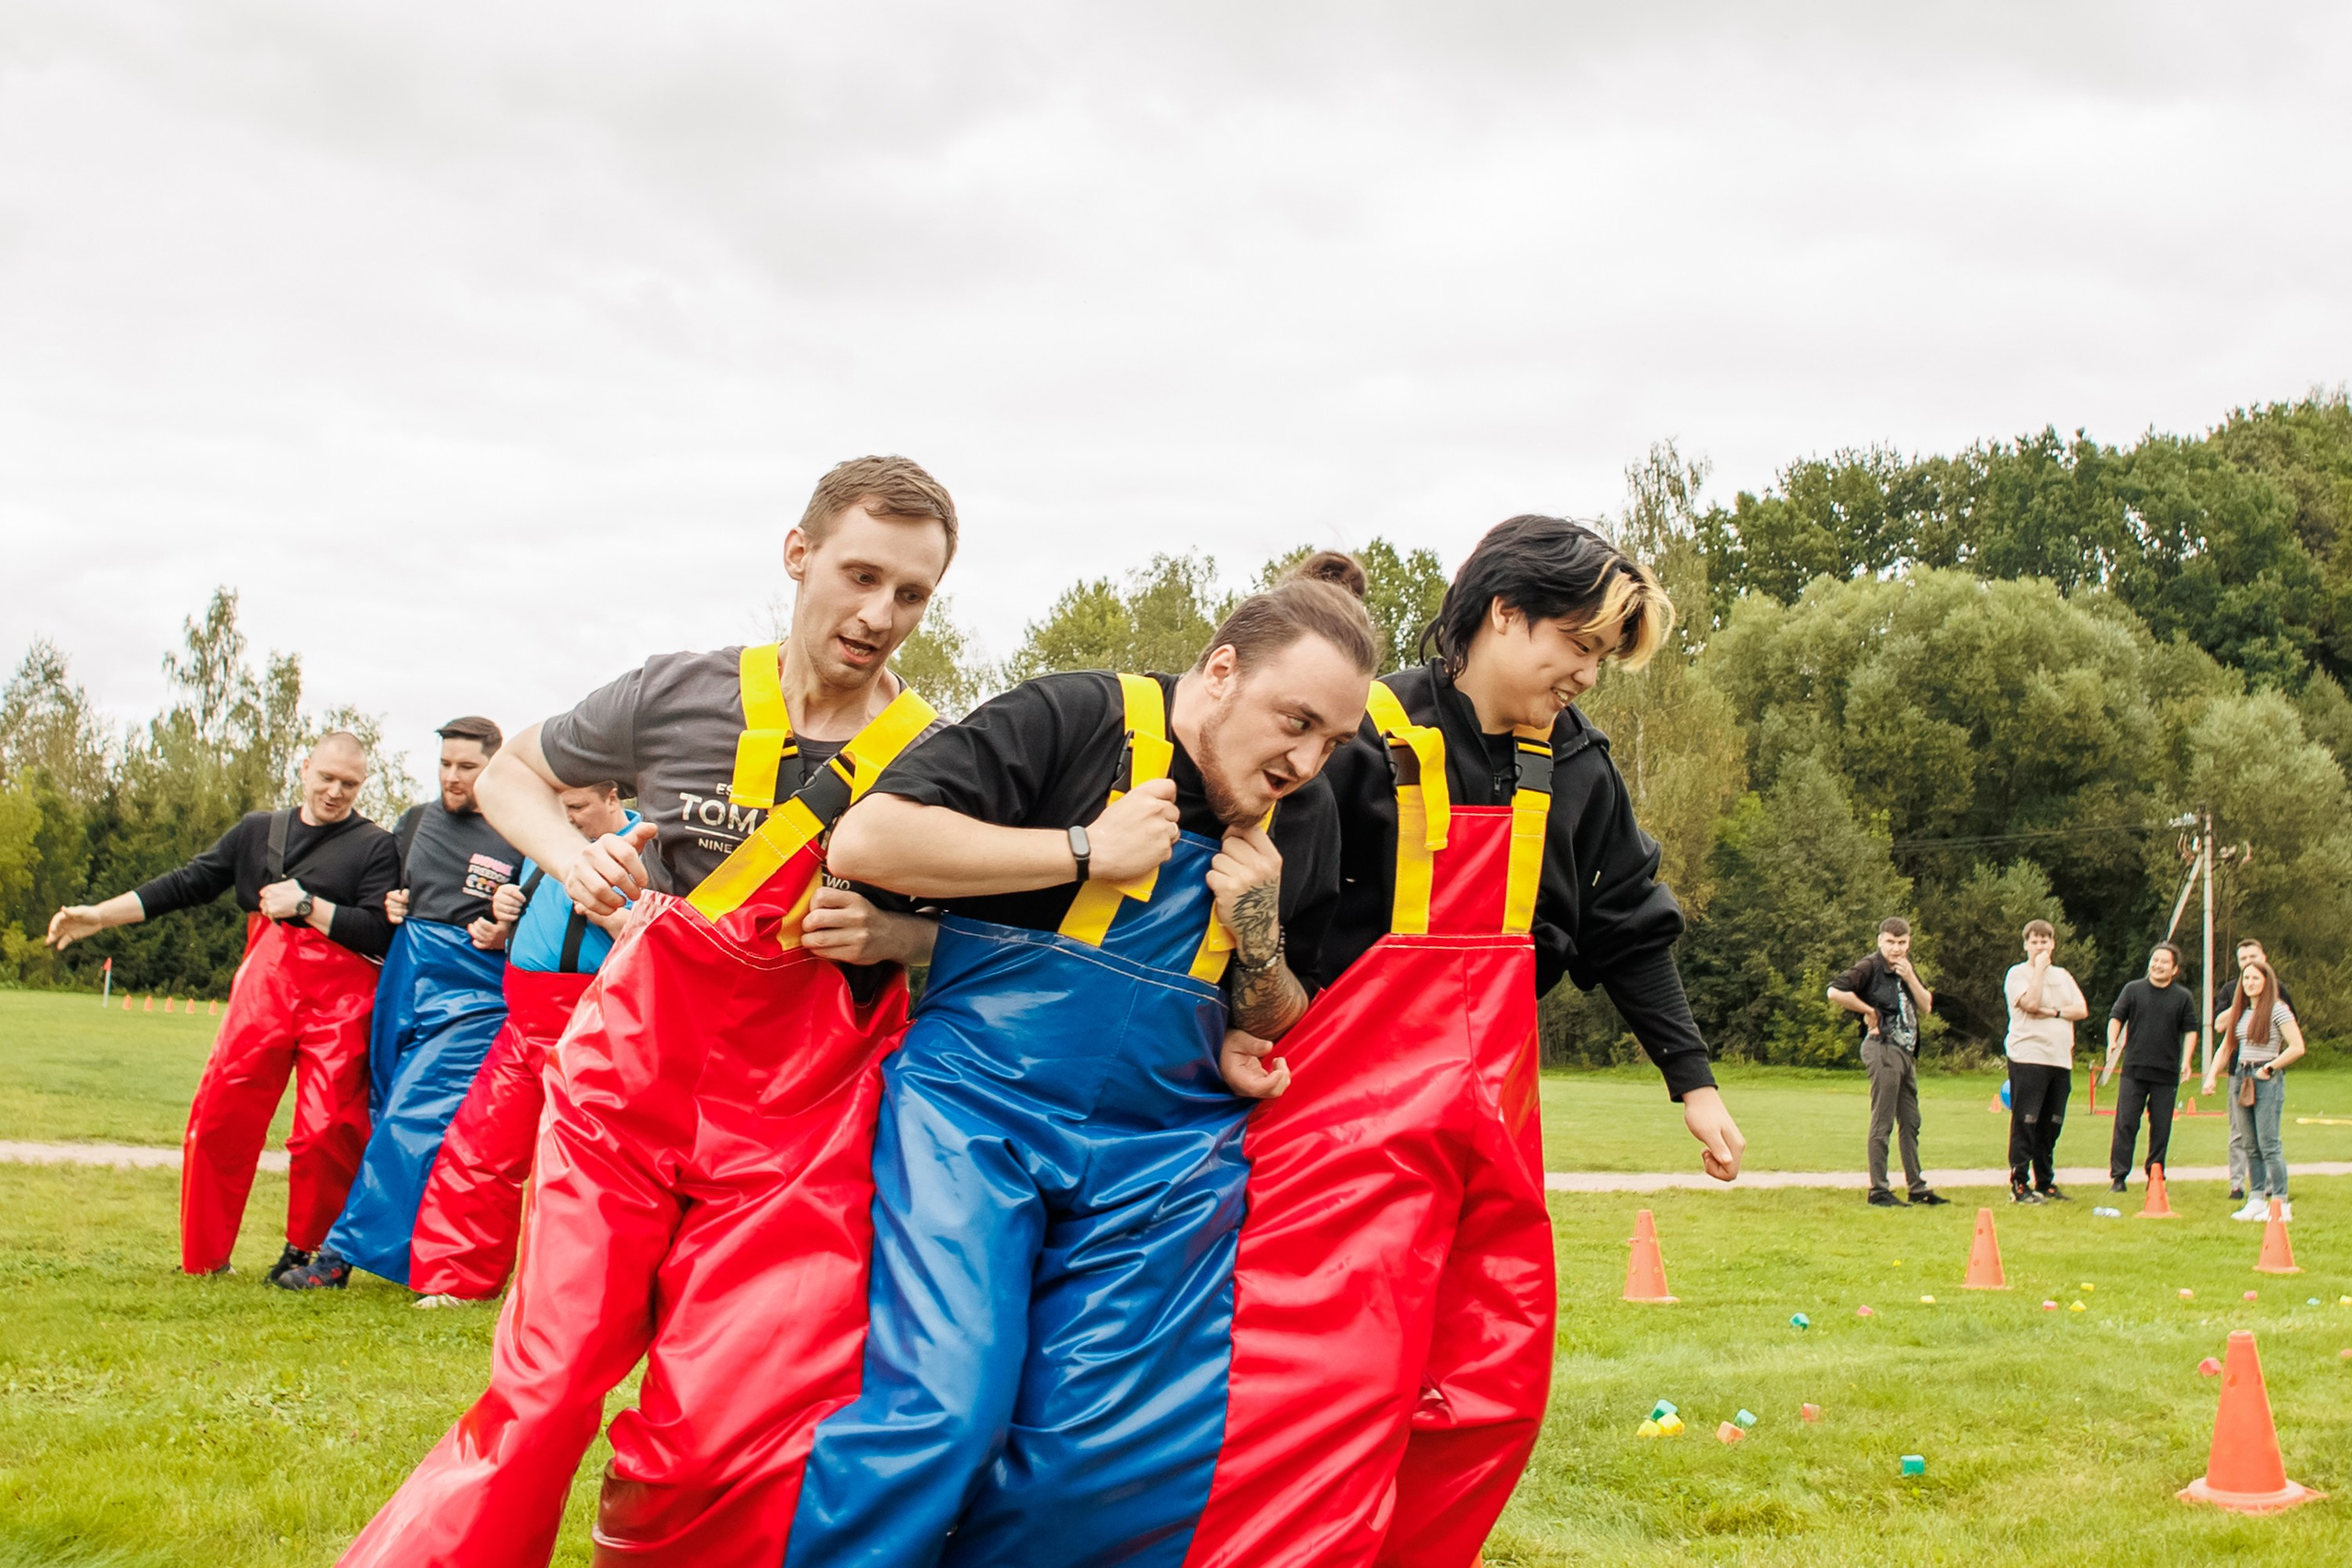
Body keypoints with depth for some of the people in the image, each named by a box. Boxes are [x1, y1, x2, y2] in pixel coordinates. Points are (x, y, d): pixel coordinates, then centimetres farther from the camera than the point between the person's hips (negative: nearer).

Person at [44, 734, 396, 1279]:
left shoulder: (374, 846, 5)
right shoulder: (258, 830, 17)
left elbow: (381, 934, -6)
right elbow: (187, 885, 17)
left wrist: (307, 905, -10)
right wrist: (99, 916, 12)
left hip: (340, 1000, -3)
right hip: (264, 983, 3)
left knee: (327, 1132, -9)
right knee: (220, 1116, -3)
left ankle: (306, 1251, 11)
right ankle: (204, 1258, 9)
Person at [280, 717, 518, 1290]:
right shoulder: (417, 821, 13)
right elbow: (384, 886, 26)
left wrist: (505, 935, -15)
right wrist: (387, 905, 5)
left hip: (471, 993, -6)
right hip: (403, 983, 6)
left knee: (413, 1118, -15)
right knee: (392, 1115, 8)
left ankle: (344, 1252, -14)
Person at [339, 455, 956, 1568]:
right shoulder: (680, 697, 0)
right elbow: (511, 774, 16)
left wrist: (894, 936, -9)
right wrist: (571, 857, -5)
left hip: (806, 1104, 0)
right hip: (633, 1068, 0)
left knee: (743, 1446, -7)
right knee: (544, 1393, -4)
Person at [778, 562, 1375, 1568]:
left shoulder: (1306, 823, 11)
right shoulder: (1076, 721, -7)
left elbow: (1285, 1032, 20)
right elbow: (865, 841, -15)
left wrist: (1259, 935, -3)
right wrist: (1086, 851, -14)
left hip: (1163, 1154, 5)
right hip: (976, 1110, -5)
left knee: (1122, 1450, -3)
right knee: (936, 1412, -19)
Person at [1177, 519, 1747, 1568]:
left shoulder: (1573, 766, 10)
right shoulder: (1369, 742, -9)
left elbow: (1630, 930, 20)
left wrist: (1693, 1080, 21)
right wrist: (1247, 1034, -14)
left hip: (1492, 1106, 7)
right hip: (1355, 1108, -7)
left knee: (1492, 1393, 7)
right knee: (1325, 1382, -15)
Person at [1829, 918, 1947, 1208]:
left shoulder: (1906, 969, 15)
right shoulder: (1870, 967, -10)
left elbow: (1926, 1008, 9)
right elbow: (1835, 991, -24)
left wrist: (1910, 977, -4)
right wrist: (1869, 1011, -14)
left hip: (1907, 1053, 8)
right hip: (1883, 1049, -8)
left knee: (1910, 1123, 13)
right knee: (1882, 1123, -6)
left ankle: (1918, 1187, 19)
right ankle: (1878, 1190, -2)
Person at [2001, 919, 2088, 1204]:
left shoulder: (2063, 976, 18)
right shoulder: (2017, 974, 1)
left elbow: (2082, 1010, 8)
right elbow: (2031, 1002, -16)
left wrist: (2054, 1011, -9)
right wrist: (2040, 968, -8)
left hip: (2060, 1060, 6)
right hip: (2028, 1056, -6)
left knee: (2051, 1126, 9)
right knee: (2025, 1122, -8)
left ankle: (2045, 1183, 17)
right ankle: (2019, 1186, -7)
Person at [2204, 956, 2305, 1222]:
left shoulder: (2277, 1010, -7)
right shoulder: (2240, 1011, 13)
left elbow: (2297, 1047, -13)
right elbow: (2226, 1047, 17)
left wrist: (2269, 1068, -11)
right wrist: (2212, 1076, 5)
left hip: (2267, 1080, -7)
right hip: (2241, 1079, 7)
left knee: (2269, 1145, -8)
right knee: (2250, 1146, 8)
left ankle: (2281, 1203, -4)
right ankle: (2256, 1200, 11)